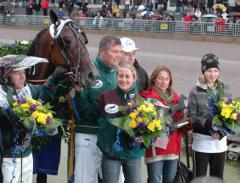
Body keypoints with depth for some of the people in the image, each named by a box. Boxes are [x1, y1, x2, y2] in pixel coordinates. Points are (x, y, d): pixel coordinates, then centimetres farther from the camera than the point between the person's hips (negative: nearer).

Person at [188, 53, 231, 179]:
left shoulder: (225, 90, 5)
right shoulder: (196, 92, -6)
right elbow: (192, 117, -8)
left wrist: (222, 131, -11)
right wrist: (207, 123, -24)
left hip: (220, 141, 3)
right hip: (202, 141, -3)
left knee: (218, 178, 12)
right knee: (199, 178, 5)